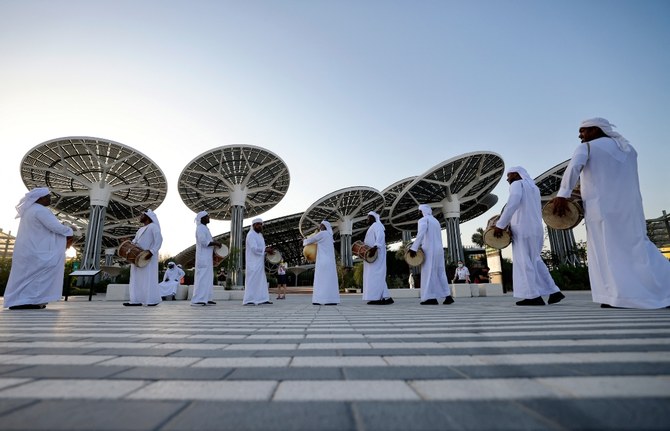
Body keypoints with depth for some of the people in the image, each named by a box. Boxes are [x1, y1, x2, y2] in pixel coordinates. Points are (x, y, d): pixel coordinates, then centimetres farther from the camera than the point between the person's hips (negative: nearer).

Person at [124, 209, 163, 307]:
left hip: (148, 257, -9)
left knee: (149, 278, -8)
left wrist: (152, 251, -25)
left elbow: (159, 239, -15)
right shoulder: (140, 230, 24)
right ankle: (137, 300, 6)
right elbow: (134, 241, 20)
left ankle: (153, 300, -5)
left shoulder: (153, 226, -3)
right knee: (137, 278, 5)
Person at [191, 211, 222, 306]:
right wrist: (215, 243, -13)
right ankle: (197, 300, -6)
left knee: (208, 277, 9)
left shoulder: (205, 228, 19)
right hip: (203, 257, -10)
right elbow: (203, 242, -21)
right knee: (202, 277, -9)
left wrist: (215, 243, 9)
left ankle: (206, 298, 12)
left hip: (207, 257, 10)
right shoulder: (200, 228, -11)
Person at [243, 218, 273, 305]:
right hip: (253, 262, -10)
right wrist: (266, 250, -17)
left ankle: (263, 299, 12)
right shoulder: (251, 235, -12)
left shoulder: (259, 235, 17)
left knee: (261, 280, 9)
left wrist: (267, 249, 0)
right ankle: (248, 300, -7)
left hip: (259, 262, 10)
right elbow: (254, 248, -22)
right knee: (252, 280, -10)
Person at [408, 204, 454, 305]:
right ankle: (448, 296, 6)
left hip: (429, 249, -8)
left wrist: (414, 248, -24)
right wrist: (421, 243, 19)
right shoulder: (436, 221, 21)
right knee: (440, 272, 9)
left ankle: (431, 297, -10)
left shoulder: (423, 220, -4)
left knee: (429, 272, -7)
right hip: (439, 249, 8)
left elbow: (420, 234, -20)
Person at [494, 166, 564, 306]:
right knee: (535, 260, 15)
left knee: (523, 261, -5)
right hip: (536, 228, 8)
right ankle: (554, 291, 11)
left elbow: (512, 204, -21)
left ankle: (534, 296, -6)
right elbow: (537, 211, 24)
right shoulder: (534, 187, 23)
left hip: (523, 228, -8)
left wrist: (500, 225, -21)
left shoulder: (517, 184, -3)